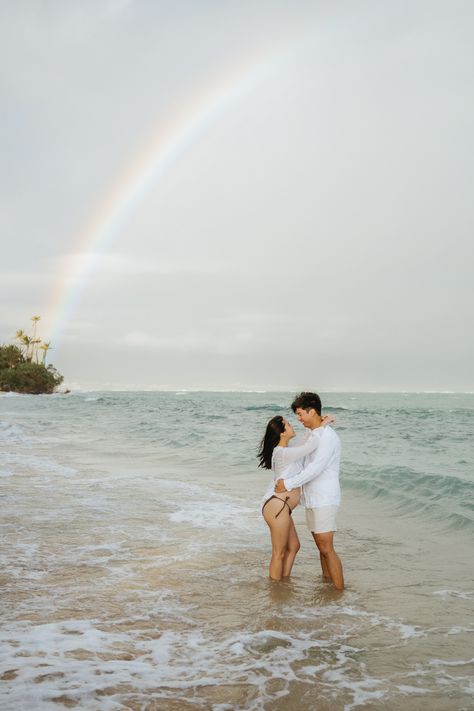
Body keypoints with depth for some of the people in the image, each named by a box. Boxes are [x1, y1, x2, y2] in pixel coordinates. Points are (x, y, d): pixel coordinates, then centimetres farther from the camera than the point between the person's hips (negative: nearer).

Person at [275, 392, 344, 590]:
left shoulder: (327, 436, -15)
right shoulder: (312, 436, 15)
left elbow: (316, 468, -22)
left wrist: (288, 484, -18)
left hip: (325, 500, -9)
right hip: (312, 500, 9)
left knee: (326, 548, -10)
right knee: (322, 547, 12)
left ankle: (340, 591, -6)